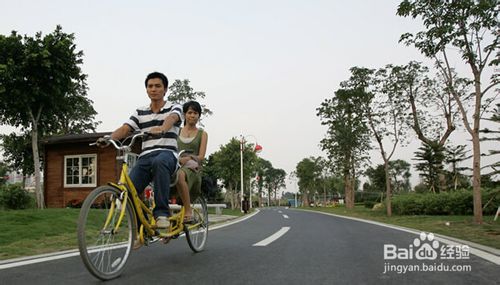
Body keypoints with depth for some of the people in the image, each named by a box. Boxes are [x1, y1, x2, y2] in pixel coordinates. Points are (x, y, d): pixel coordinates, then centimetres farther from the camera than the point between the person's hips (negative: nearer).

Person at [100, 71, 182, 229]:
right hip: (145, 157, 4)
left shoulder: (174, 108, 8)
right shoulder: (140, 113, 19)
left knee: (159, 162, -41)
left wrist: (161, 129, -41)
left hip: (167, 154, -4)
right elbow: (124, 129, 5)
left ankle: (162, 212, -32)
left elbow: (171, 119, -17)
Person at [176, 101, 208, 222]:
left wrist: (187, 158, -16)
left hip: (192, 168, -3)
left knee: (180, 174, -40)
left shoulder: (202, 133, 15)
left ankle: (188, 212, -35)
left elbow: (201, 156, 3)